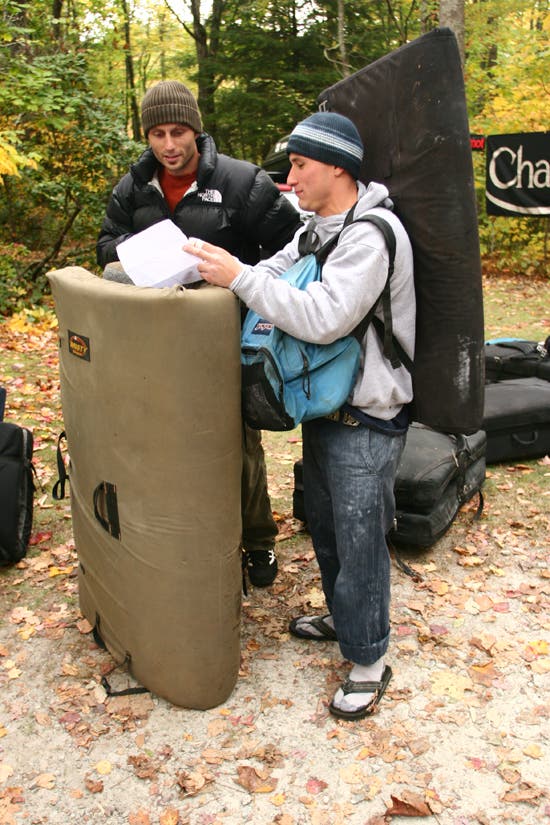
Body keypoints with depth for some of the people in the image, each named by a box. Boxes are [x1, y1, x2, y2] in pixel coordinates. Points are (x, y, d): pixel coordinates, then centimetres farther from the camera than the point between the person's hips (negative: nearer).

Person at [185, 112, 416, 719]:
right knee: (324, 524, 22)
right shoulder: (318, 226, 10)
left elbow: (323, 319, -31)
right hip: (324, 406, 9)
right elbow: (275, 272, 8)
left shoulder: (372, 235, -23)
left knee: (359, 540, 2)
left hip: (367, 421, -9)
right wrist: (217, 270, -8)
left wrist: (238, 277, -29)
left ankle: (368, 661, 21)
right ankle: (343, 617, 44)